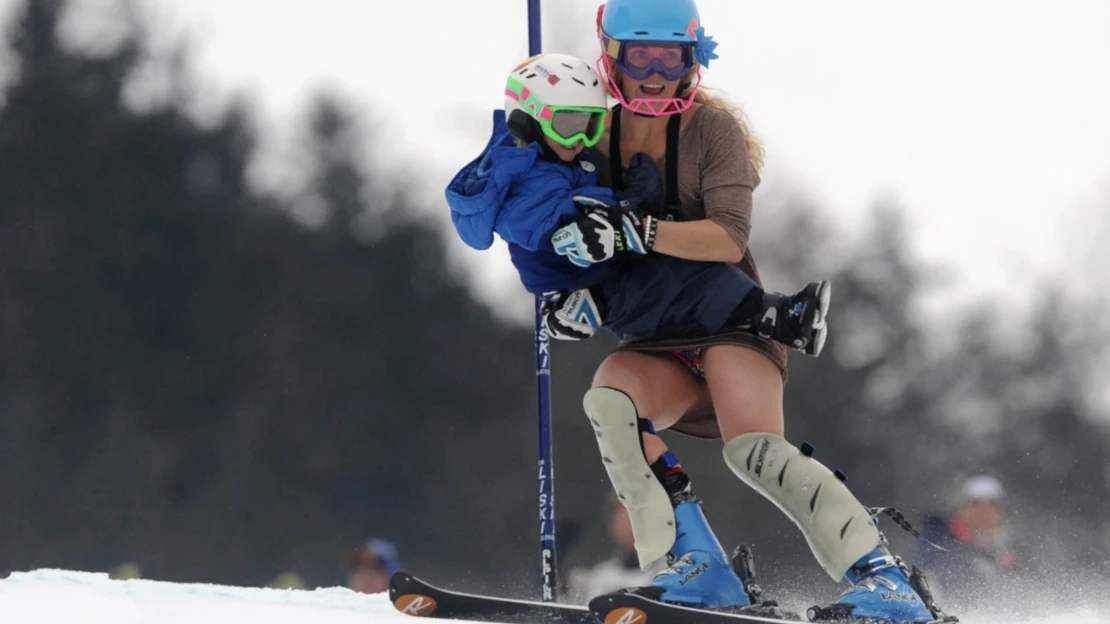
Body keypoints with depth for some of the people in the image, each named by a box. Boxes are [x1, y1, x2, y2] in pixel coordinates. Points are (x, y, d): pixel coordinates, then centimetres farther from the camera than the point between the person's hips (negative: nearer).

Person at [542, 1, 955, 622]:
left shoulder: (712, 126, -9)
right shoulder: (598, 144, 5)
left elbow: (730, 239, -22)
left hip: (730, 321, -5)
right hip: (657, 346, 5)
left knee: (754, 450, -29)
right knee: (608, 400, -27)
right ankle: (697, 568, -25)